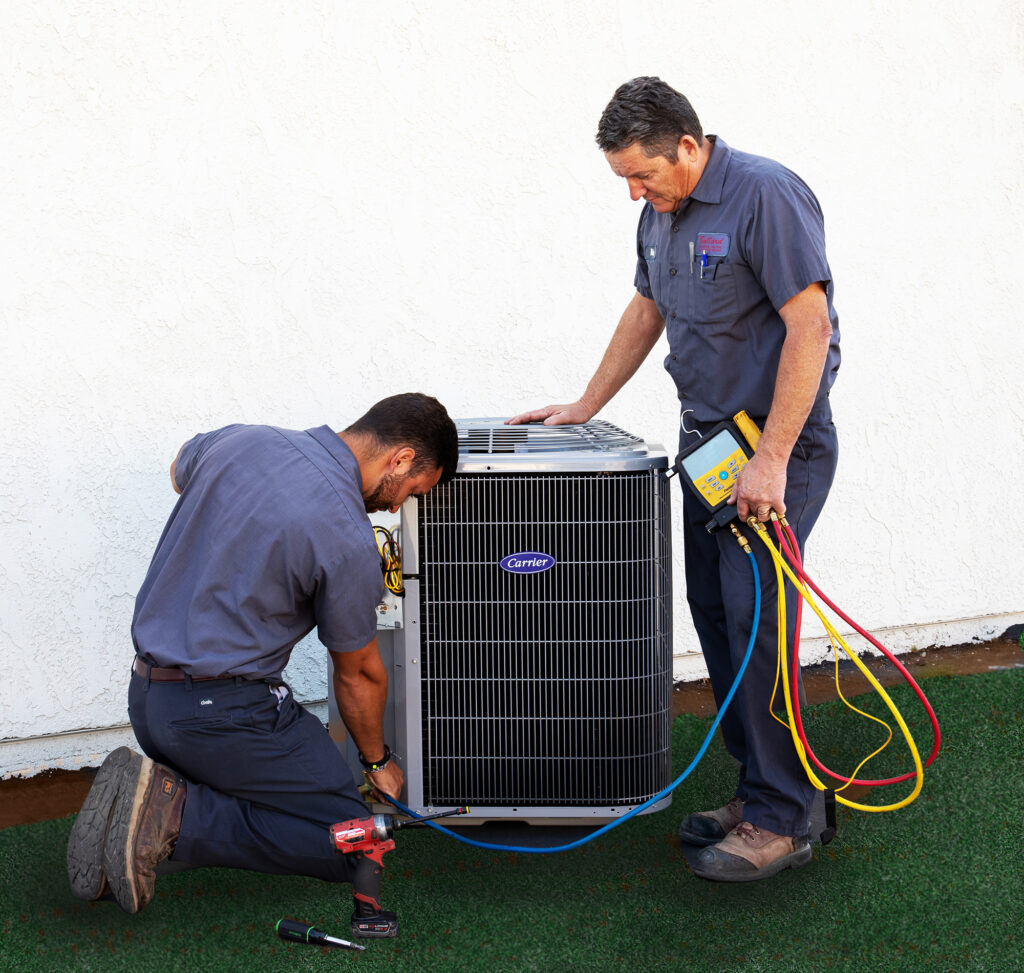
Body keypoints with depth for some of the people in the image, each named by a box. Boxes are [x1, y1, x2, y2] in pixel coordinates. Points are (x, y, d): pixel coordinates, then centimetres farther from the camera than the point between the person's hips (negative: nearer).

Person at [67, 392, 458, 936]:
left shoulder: (239, 441, 2)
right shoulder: (347, 542, -16)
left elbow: (179, 473, 29)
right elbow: (357, 674, 0)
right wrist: (377, 761, 19)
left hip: (145, 695, 8)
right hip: (220, 714, -8)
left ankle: (138, 798, 2)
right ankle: (176, 815, -14)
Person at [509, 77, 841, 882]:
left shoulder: (765, 196, -17)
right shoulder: (663, 212, 11)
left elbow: (810, 325, -21)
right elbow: (647, 313, 25)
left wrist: (772, 461, -23)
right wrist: (584, 408, 24)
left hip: (778, 443, -9)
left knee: (755, 620, -12)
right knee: (716, 616, 7)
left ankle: (781, 821, -4)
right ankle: (757, 790, 16)